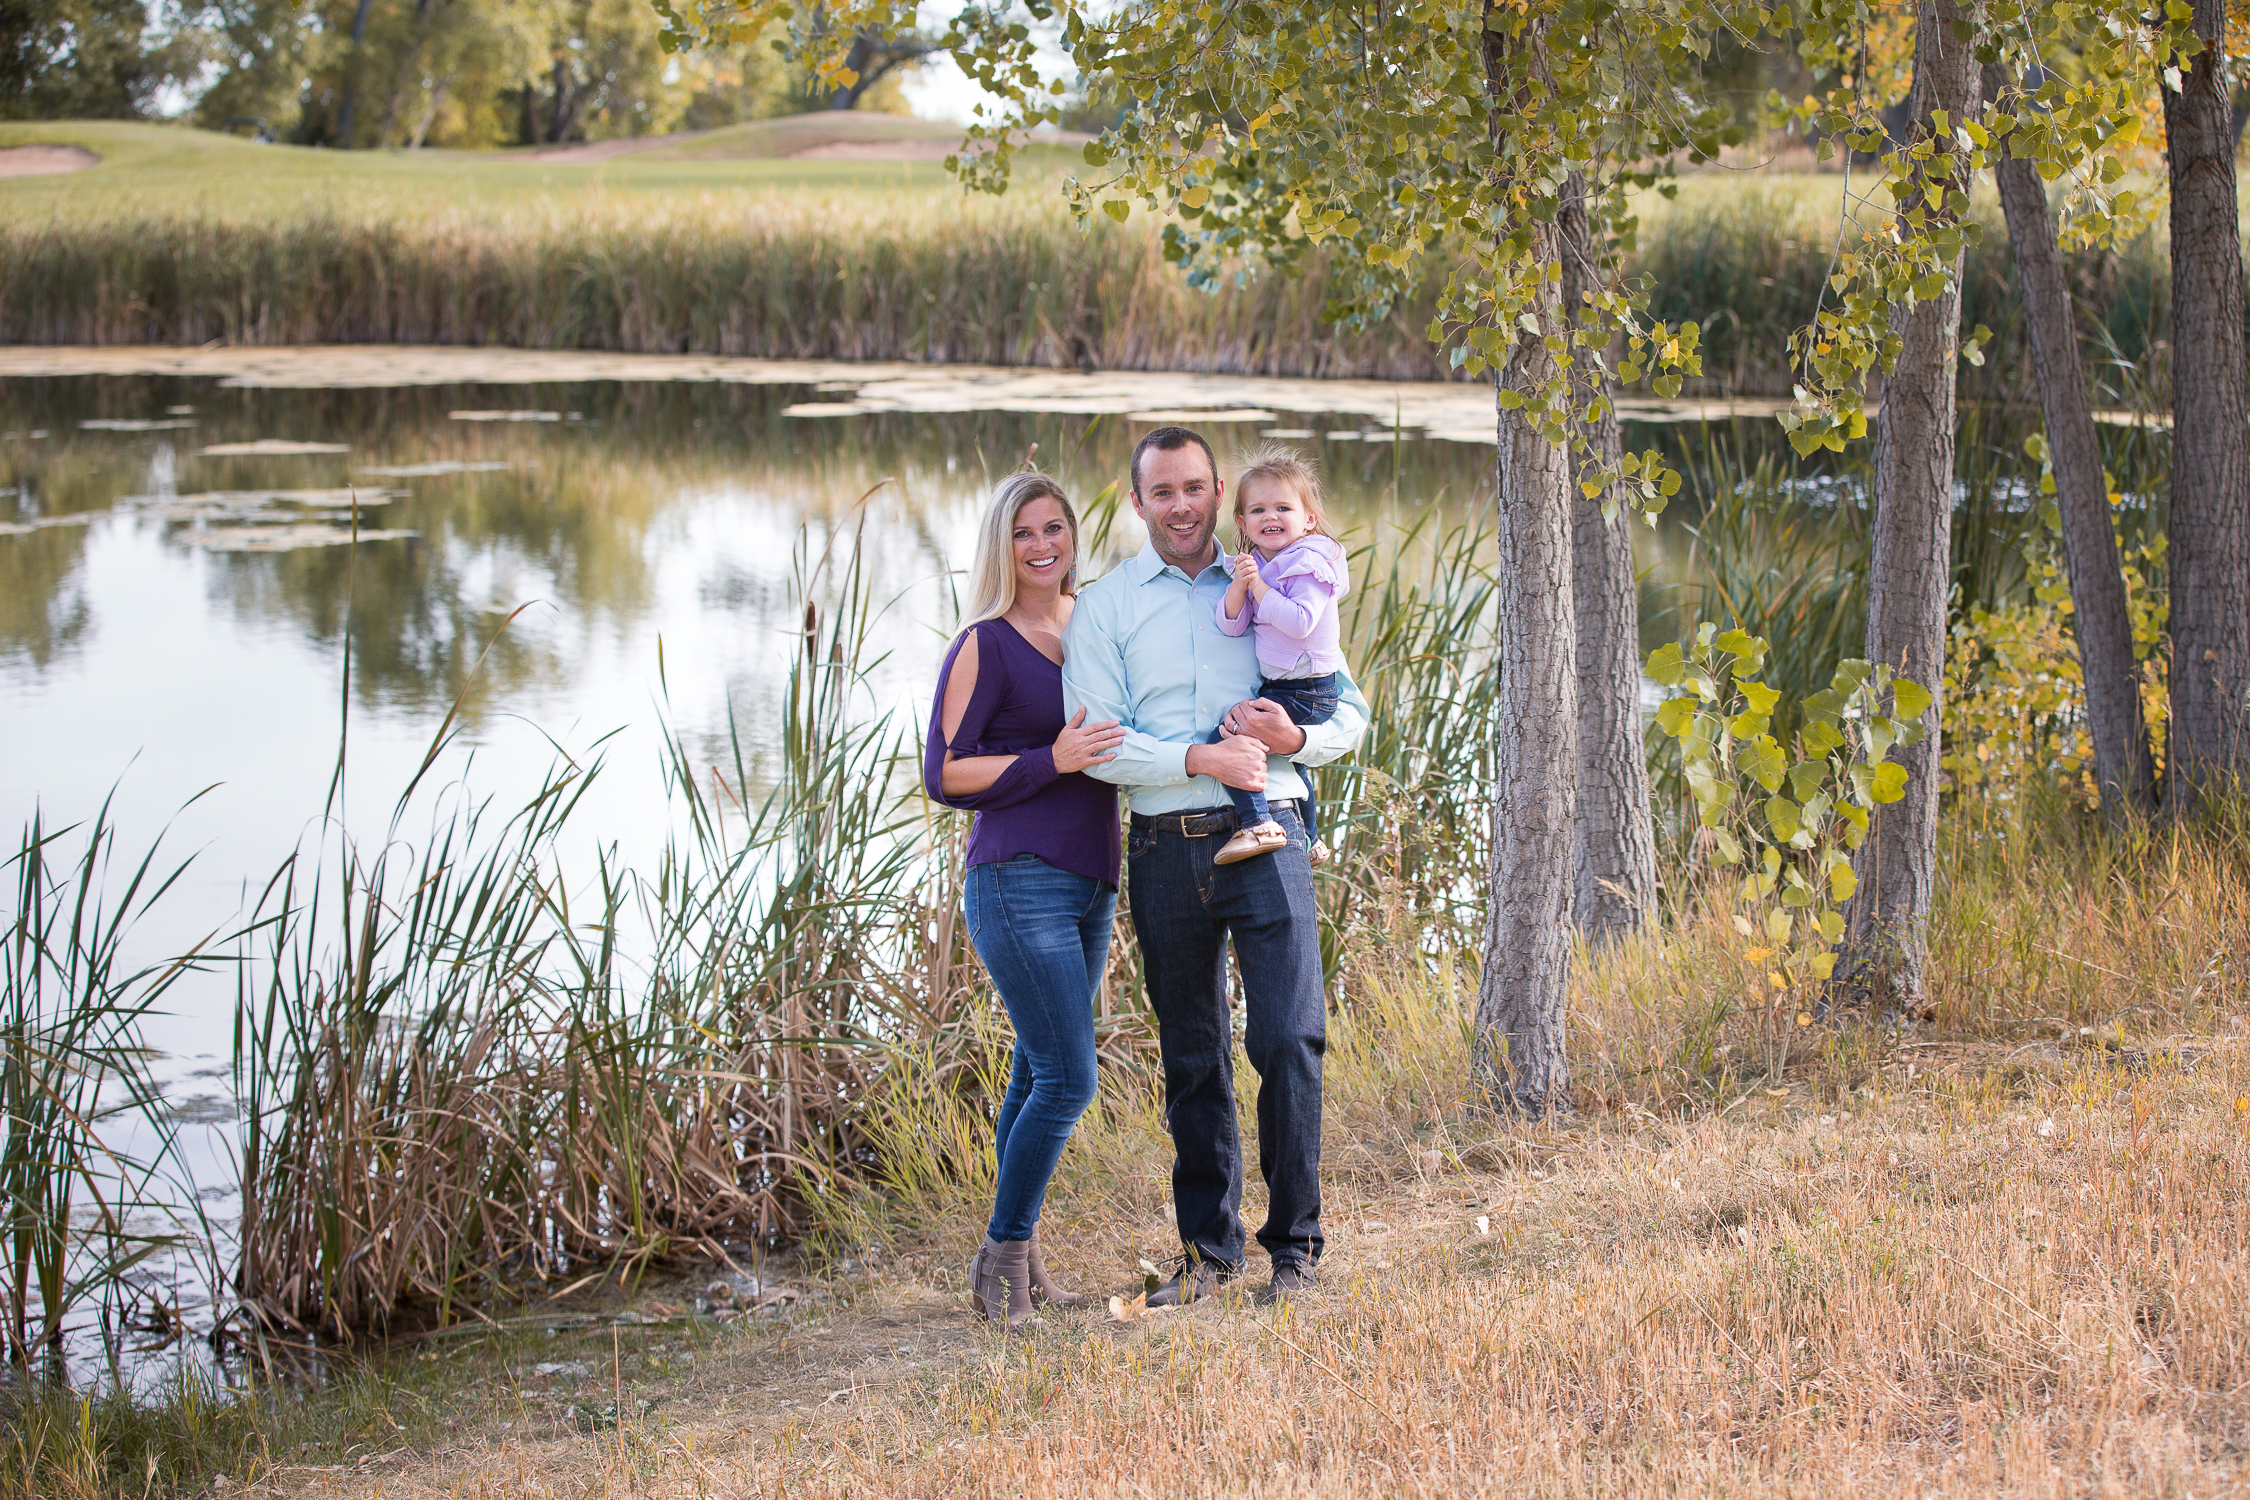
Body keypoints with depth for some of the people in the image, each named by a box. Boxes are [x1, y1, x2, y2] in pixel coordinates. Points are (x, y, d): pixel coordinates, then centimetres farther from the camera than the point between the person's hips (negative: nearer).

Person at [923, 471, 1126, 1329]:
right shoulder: (985, 647, -7)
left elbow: (1123, 741, 27)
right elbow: (943, 775, -10)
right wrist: (1053, 760, -19)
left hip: (1088, 885, 7)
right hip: (1019, 883, -7)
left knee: (1040, 1076, 10)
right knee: (1066, 1078, -12)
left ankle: (1020, 1265, 16)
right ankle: (1002, 1256, 0)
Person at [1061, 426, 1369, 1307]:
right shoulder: (1104, 608, 7)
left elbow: (1350, 710, 14)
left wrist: (1293, 738, -8)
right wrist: (1200, 760, -16)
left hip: (1267, 837, 0)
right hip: (1167, 849, 0)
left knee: (1290, 1042, -10)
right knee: (1193, 1059, 9)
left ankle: (1294, 1246, 2)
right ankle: (1207, 1247, 19)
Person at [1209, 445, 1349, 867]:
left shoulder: (1309, 564, -17)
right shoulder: (1256, 566, 8)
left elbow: (1299, 622, -31)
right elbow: (1231, 624, -1)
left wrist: (1259, 587, -25)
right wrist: (1239, 585, -18)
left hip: (1306, 694, -10)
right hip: (1278, 687, 10)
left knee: (1226, 736, -21)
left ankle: (1258, 824, -22)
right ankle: (1309, 841, 48)